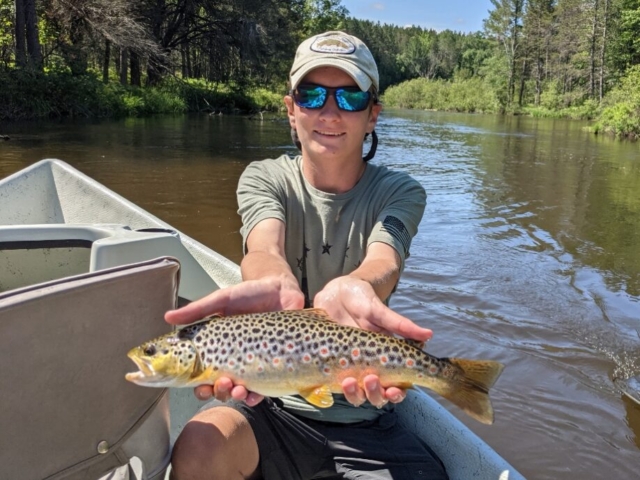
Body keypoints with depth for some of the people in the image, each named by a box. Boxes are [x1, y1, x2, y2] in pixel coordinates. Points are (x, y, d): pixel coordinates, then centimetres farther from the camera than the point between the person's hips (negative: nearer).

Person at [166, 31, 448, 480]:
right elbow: (266, 247, -24)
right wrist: (273, 287, -49)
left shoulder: (400, 192, -3)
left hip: (366, 416, 1)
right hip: (272, 404, -1)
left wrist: (353, 289, -49)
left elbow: (384, 259, -24)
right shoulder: (264, 179, -2)